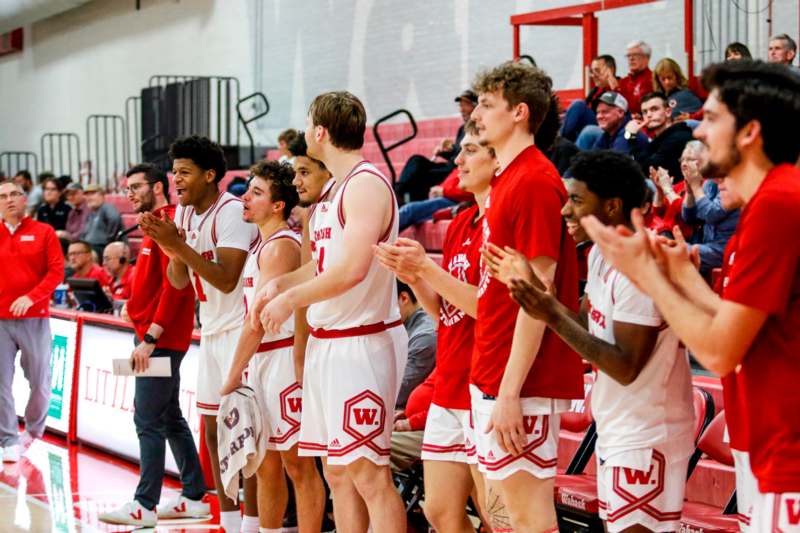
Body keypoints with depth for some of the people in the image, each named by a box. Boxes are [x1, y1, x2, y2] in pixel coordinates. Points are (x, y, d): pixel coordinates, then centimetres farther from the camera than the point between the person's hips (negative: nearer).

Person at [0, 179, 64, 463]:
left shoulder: (44, 232, 4)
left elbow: (56, 271, -3)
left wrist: (31, 297, -14)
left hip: (34, 319, -1)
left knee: (40, 381, 6)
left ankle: (34, 430, 30)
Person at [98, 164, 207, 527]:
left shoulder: (168, 224, -14)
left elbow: (174, 286, -21)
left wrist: (150, 337, -22)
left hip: (161, 339, -11)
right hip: (155, 337, 11)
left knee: (148, 419, -10)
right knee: (170, 418, 14)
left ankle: (145, 505, -8)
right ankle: (194, 497, 19)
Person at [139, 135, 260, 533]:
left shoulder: (231, 212, -17)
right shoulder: (183, 212, 9)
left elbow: (227, 279, -24)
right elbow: (179, 281, 9)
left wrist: (179, 244, -26)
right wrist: (172, 250, -11)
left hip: (240, 331, -9)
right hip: (211, 331, 9)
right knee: (213, 427, 11)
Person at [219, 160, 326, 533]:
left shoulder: (280, 246, -14)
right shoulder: (264, 245, 17)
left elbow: (260, 319, -18)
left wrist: (233, 375, -17)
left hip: (284, 359, -10)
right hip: (261, 362, 10)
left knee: (297, 464, -5)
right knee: (266, 465, 15)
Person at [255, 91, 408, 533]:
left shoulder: (366, 184, -14)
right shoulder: (336, 190, 17)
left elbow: (352, 268, -25)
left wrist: (291, 299, -14)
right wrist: (281, 283, 10)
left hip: (361, 343, -10)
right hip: (326, 343, 10)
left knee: (368, 473, -10)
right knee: (338, 472, 12)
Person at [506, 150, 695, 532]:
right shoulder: (600, 254, 8)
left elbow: (626, 366, -23)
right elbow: (588, 325, 12)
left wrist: (553, 316, -23)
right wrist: (535, 290, -1)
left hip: (644, 436, -10)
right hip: (616, 430, 10)